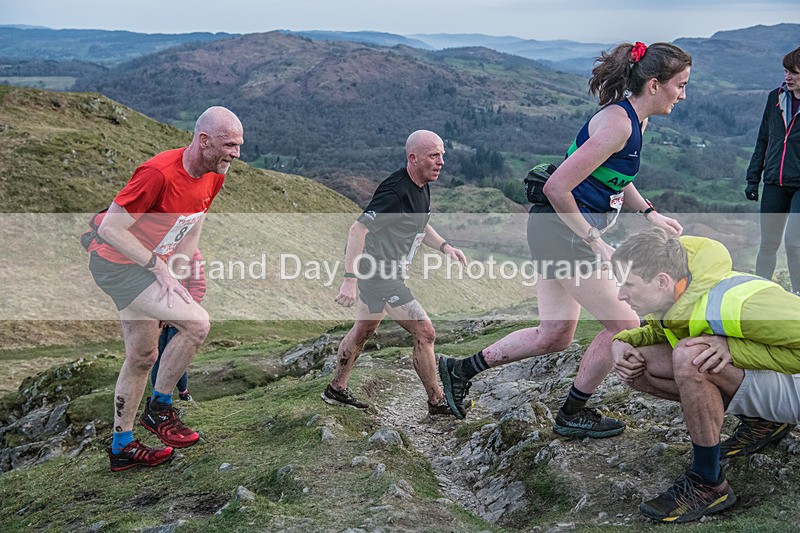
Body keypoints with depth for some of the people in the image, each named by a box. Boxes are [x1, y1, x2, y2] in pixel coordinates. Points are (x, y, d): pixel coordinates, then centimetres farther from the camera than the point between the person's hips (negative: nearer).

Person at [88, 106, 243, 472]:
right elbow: (111, 228, -26)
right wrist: (159, 269, -23)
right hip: (117, 265, -9)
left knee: (142, 356, 16)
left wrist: (174, 277, 5)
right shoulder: (160, 173, -28)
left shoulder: (214, 176, -2)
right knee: (197, 323, -20)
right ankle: (159, 409, 1)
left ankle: (122, 448, 31)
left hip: (147, 266, 9)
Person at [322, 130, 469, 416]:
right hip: (378, 272, -11)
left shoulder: (421, 186, 5)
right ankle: (437, 402, 7)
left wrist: (445, 246, 4)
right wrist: (349, 280, -33)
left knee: (363, 330, 23)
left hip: (380, 271, 11)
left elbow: (419, 226, 21)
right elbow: (357, 230, -29)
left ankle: (336, 389, 39)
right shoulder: (397, 191, -26)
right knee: (425, 333, -7)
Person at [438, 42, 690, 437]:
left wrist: (650, 214, 16)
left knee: (554, 335, 14)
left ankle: (460, 370, 21)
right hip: (562, 230, -10)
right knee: (623, 325, 1)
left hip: (560, 230, 10)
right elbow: (557, 187, -25)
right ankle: (572, 415, 17)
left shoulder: (635, 119, 11)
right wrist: (594, 241, -18)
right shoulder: (618, 123, -20)